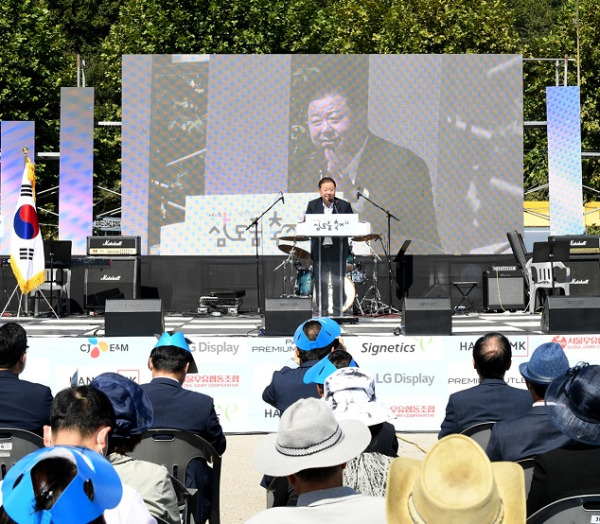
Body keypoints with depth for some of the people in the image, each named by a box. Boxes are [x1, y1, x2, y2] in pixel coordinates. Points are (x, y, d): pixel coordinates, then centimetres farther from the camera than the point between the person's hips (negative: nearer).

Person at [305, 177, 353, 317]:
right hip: (319, 250, 1)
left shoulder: (344, 205, 4)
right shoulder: (313, 205, 7)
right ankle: (322, 313, 9)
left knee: (338, 283, 2)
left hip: (338, 250, 0)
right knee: (320, 283, 2)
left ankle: (338, 313, 11)